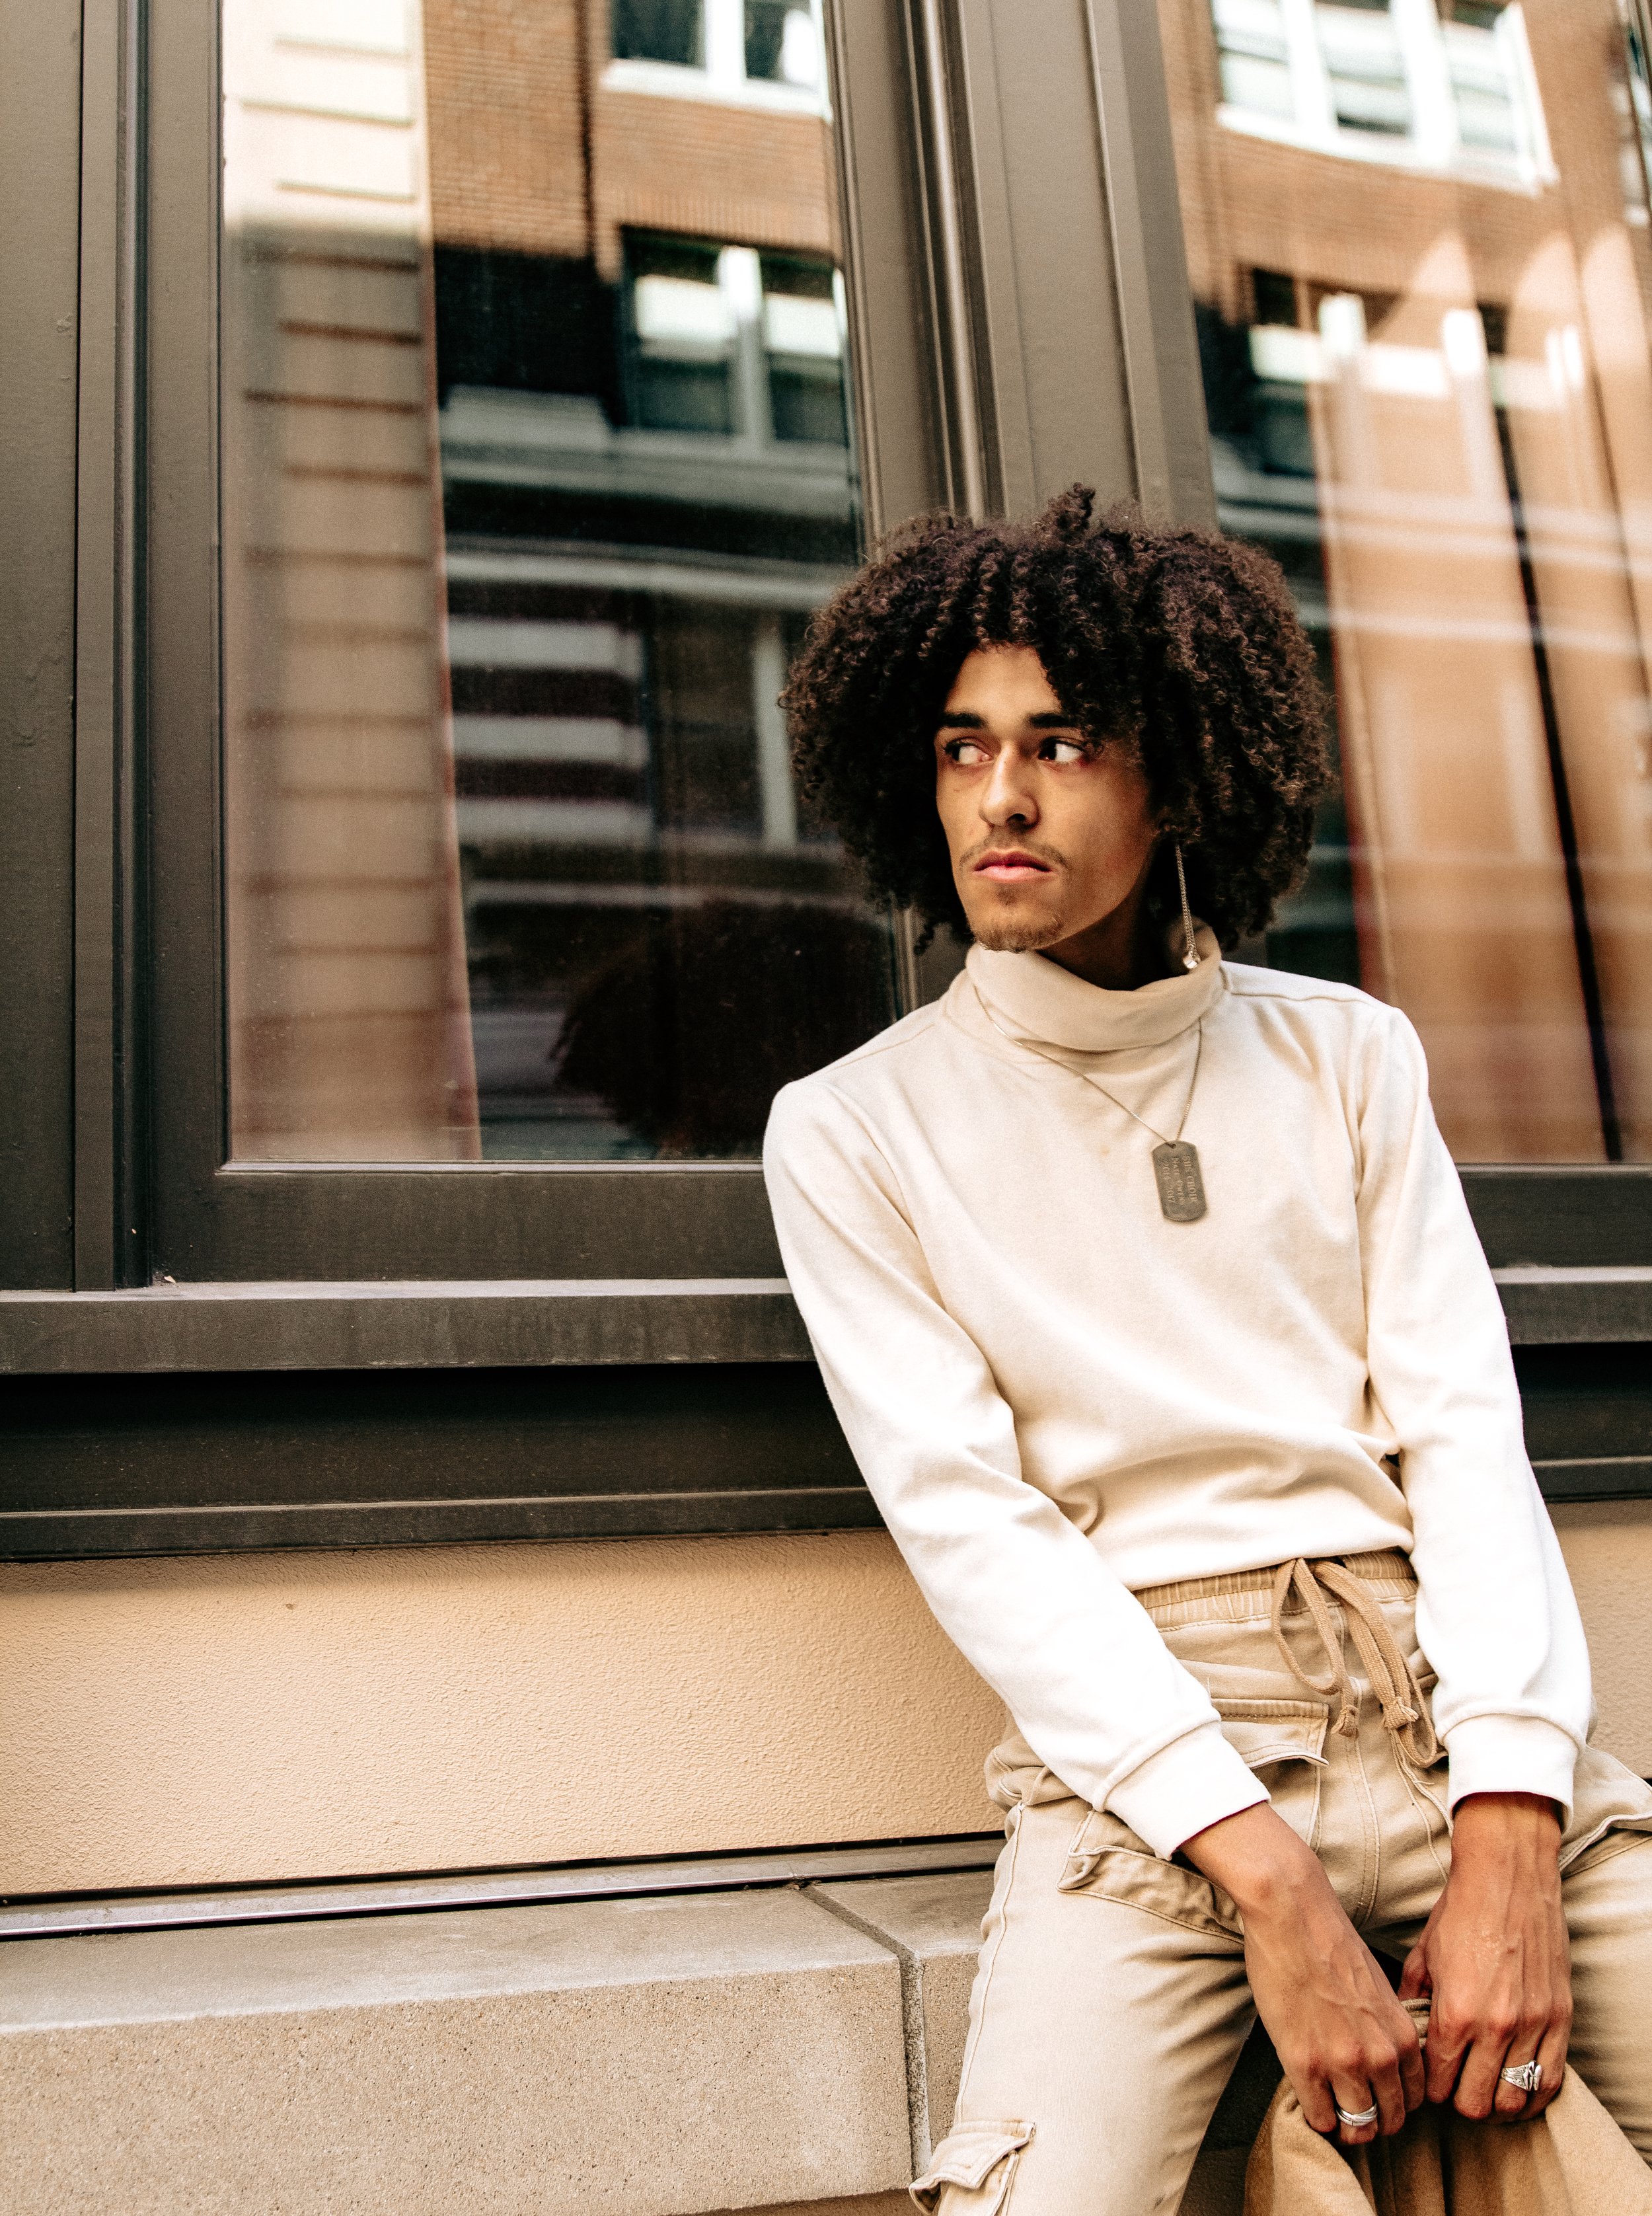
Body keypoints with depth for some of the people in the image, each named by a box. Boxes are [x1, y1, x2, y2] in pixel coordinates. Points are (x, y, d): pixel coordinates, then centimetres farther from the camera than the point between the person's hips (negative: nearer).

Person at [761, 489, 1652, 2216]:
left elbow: (1461, 1426, 5)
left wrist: (1506, 1838, -10)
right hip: (1136, 1745, -2)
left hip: (1439, 1691, 3)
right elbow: (963, 1511, -4)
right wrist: (1268, 1878, -14)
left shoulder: (1346, 1054, 13)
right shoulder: (854, 1127, 5)